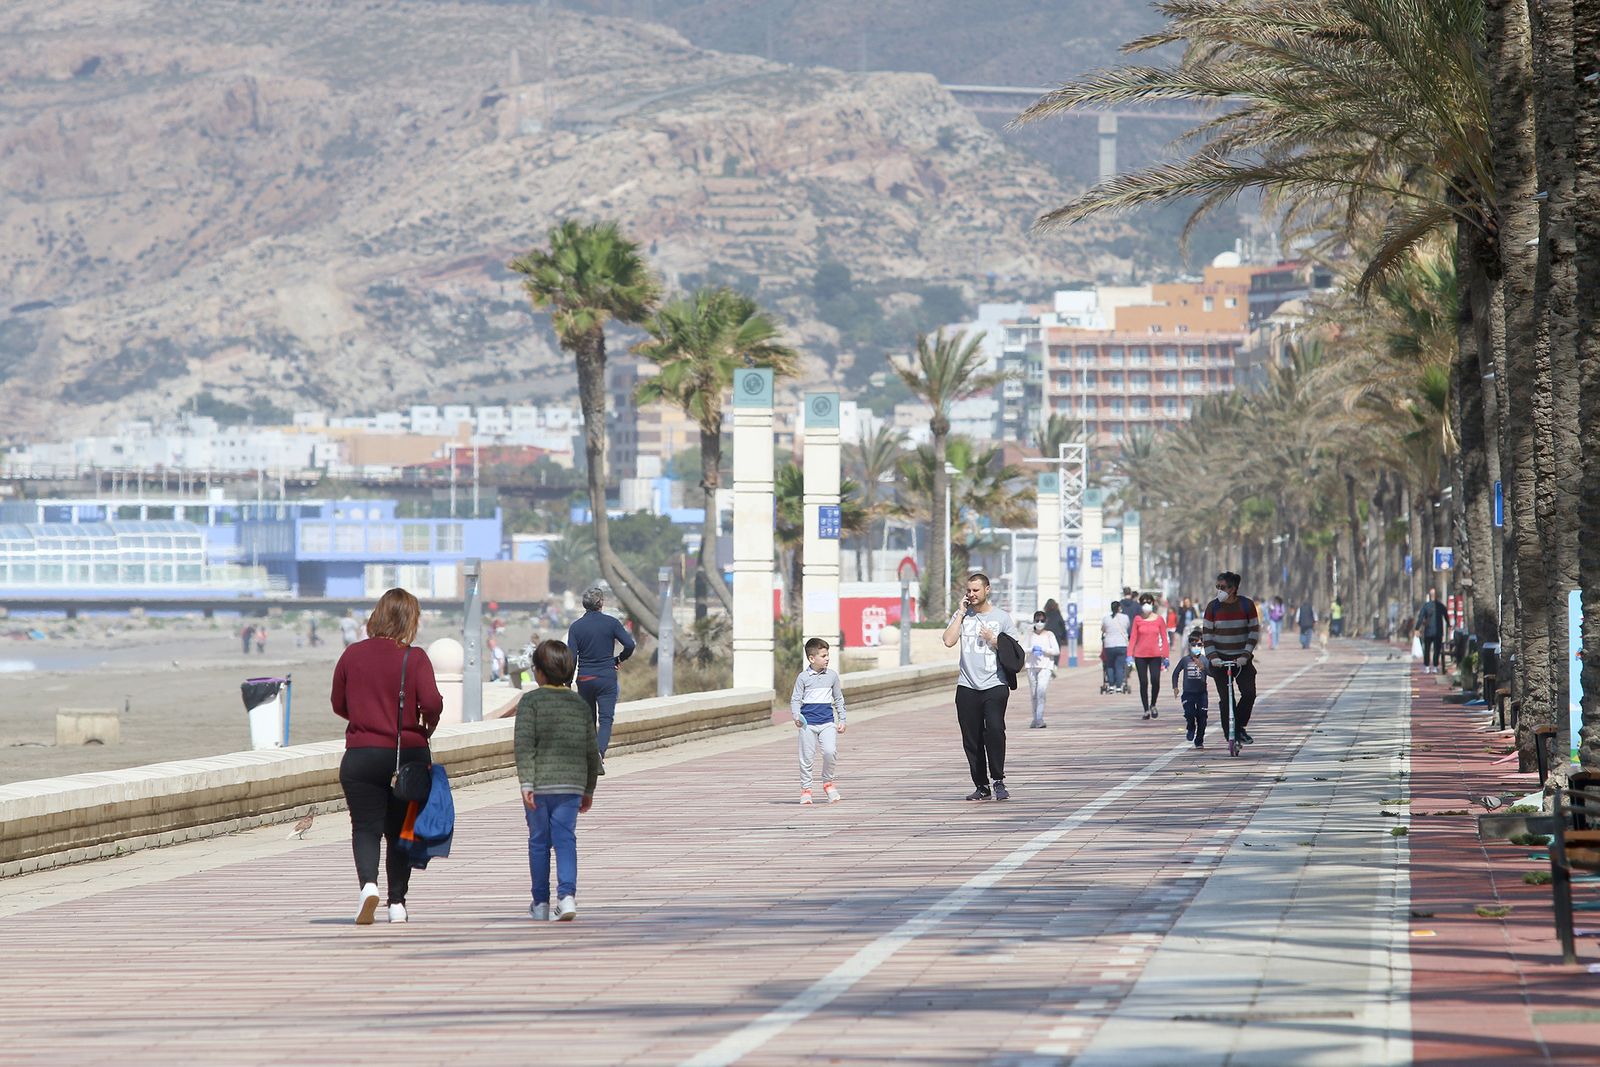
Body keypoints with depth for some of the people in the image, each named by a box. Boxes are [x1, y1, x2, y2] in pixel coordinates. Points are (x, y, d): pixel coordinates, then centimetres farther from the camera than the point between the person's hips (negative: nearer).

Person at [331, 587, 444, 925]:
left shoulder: (352, 655, 0)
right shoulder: (414, 658, -8)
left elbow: (338, 705, 8)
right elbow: (432, 702, -19)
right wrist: (427, 727, 2)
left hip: (361, 755, 0)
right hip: (409, 755, 0)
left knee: (366, 829, 1)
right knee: (401, 830, 14)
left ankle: (368, 883, -25)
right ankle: (397, 902, 16)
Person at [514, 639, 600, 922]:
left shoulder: (531, 701, -4)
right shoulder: (581, 705, 9)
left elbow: (524, 745, -12)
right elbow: (592, 750, 12)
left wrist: (526, 784, -14)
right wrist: (589, 790, 21)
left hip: (540, 782, -2)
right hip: (572, 783, 2)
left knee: (539, 841, 8)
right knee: (565, 840, 1)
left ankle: (541, 903, 15)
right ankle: (567, 894, -18)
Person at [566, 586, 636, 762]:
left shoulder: (576, 627, -1)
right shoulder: (611, 623, -3)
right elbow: (630, 645, -10)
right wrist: (619, 660, 10)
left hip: (584, 679, 2)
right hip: (607, 677, -2)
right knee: (606, 718, -6)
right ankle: (600, 751, -29)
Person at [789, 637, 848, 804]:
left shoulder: (832, 676, 7)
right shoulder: (803, 677, -2)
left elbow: (839, 699, 15)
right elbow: (795, 699, -1)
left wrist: (842, 720, 13)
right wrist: (796, 716, -18)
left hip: (827, 722, 1)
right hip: (808, 723, -1)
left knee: (830, 751, -16)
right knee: (807, 757, 1)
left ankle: (828, 782, 5)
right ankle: (805, 788, 14)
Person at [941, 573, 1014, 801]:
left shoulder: (1001, 617, 7)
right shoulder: (961, 616, 11)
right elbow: (948, 641, -6)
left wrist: (993, 640, -7)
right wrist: (962, 613, -3)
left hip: (995, 686, -2)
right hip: (967, 687, 2)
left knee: (994, 729, -20)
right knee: (972, 738, 2)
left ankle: (998, 781, -11)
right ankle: (981, 786, 9)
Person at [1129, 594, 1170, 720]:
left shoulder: (1159, 620, 3)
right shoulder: (1137, 620, 3)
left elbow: (1164, 639, 5)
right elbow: (1133, 638, 3)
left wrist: (1166, 656, 0)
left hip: (1155, 655, -1)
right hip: (1140, 656, 1)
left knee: (1155, 681, -14)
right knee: (1143, 683, 0)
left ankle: (1153, 705, 11)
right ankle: (1146, 710, 9)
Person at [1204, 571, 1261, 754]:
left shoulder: (1247, 605, -3)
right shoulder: (1213, 607, -1)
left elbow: (1254, 631, -2)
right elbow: (1207, 633, 0)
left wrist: (1246, 654, -14)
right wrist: (1212, 656, -13)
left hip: (1242, 658, 0)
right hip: (1220, 659, 0)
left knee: (1249, 693, -13)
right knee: (1225, 698, -3)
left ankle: (1239, 728, 5)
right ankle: (1230, 736, 5)